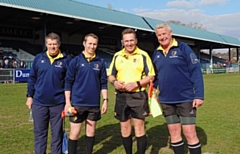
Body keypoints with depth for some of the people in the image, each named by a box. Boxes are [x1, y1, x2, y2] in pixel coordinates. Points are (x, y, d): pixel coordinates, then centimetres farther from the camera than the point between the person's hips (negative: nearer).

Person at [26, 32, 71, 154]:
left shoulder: (66, 60, -2)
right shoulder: (39, 58, 2)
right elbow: (32, 78, 8)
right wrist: (29, 96, 5)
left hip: (58, 103, -1)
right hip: (39, 102, 2)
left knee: (57, 133, 10)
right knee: (39, 132, 12)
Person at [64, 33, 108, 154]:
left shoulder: (100, 62, 4)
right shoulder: (75, 61, -3)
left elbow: (103, 83, 8)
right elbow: (68, 82, -3)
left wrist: (105, 100, 2)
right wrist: (67, 102, -8)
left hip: (94, 104, 3)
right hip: (78, 103, -2)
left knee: (91, 132, 13)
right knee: (74, 133, 4)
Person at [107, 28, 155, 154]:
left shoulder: (143, 55, -2)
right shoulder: (117, 56, 9)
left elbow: (151, 76, -3)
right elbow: (110, 75, 14)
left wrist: (136, 84, -18)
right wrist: (115, 82, -9)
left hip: (138, 95, -4)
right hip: (121, 96, 4)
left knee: (139, 128, -2)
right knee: (125, 128, 11)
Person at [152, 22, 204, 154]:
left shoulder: (183, 48, -7)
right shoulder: (156, 53, 8)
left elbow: (196, 71, -11)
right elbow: (155, 75, 15)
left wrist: (199, 95, -16)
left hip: (186, 99, -5)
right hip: (166, 101, 5)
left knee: (190, 133, -2)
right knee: (174, 134, 12)